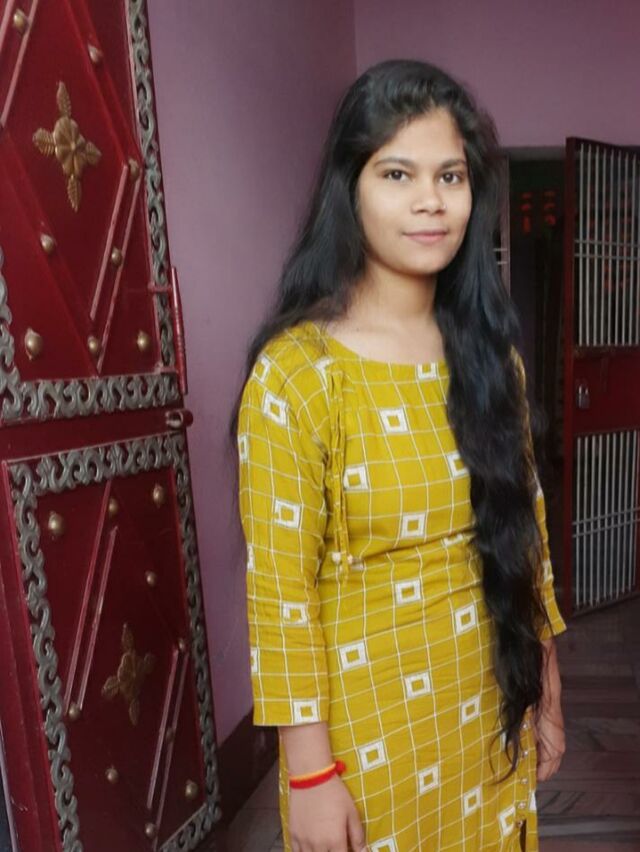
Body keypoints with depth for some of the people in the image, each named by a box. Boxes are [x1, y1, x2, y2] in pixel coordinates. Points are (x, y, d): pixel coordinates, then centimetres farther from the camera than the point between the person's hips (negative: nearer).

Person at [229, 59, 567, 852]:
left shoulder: (489, 348, -2)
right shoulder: (296, 370, -19)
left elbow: (523, 524, 4)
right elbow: (280, 589, -16)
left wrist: (546, 684, 9)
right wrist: (311, 770, -11)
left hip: (488, 694, 5)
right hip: (368, 708, -4)